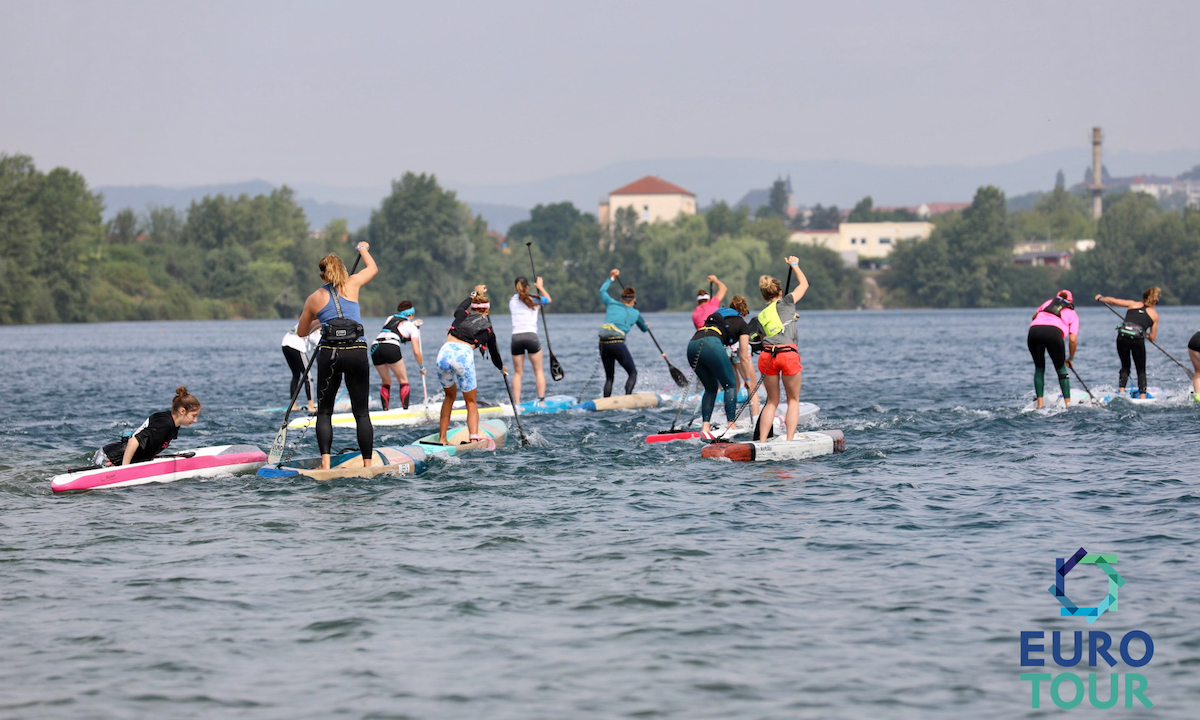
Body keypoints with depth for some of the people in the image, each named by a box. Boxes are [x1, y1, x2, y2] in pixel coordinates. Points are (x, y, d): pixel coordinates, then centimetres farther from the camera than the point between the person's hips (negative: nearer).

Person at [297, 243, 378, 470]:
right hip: (357, 353, 0)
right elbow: (373, 268, 28)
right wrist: (363, 249, 46)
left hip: (329, 354, 0)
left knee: (324, 412, 9)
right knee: (362, 412, 8)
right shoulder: (352, 284, 7)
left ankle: (325, 462, -6)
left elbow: (302, 331, 22)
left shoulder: (314, 298, 8)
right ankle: (368, 463, 3)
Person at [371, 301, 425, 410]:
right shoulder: (412, 327, 16)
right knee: (403, 381, 7)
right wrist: (422, 367, 26)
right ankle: (405, 408, -6)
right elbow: (416, 352, 12)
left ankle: (385, 409, 8)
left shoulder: (390, 318, 29)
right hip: (391, 348, -5)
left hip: (375, 348, 5)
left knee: (385, 382, 19)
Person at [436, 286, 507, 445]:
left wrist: (473, 295, 64)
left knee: (450, 395, 25)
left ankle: (442, 437, 21)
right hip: (464, 355, -2)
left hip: (445, 352, 2)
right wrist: (502, 368, 56)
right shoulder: (488, 330, 19)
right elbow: (495, 354, 35)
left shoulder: (462, 316, 22)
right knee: (471, 402, 13)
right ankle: (474, 435, -10)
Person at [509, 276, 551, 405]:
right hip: (531, 336, -2)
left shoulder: (511, 301, 11)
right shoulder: (534, 300, 4)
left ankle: (517, 403, -2)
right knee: (539, 371, 6)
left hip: (516, 337, 2)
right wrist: (540, 287, 39)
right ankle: (541, 401, -2)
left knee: (518, 373, 7)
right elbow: (549, 299, 24)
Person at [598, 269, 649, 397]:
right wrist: (647, 327, 57)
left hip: (603, 343, 4)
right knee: (633, 373, 5)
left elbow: (602, 290, 37)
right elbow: (644, 329, 33)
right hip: (618, 344, -4)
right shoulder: (635, 313, 13)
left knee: (609, 377, 15)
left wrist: (611, 278, 48)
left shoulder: (611, 304, 16)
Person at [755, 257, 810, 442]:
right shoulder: (786, 302, 9)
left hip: (767, 356, 4)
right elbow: (804, 284, 22)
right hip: (789, 354, -4)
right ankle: (789, 440, -4)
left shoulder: (761, 317, 21)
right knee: (793, 400, 7)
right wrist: (794, 264, 35)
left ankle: (762, 441, 5)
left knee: (772, 401, 14)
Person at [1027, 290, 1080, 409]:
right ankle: (1068, 402, 7)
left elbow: (1034, 317, 38)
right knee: (1061, 370, 13)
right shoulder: (1073, 314, 25)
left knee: (1039, 368, 18)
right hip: (1054, 333, -2)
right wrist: (1071, 358, 28)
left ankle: (1040, 403, 11)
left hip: (1034, 331, 2)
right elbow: (1073, 339, 16)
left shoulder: (1049, 302, 33)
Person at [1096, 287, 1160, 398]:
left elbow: (1112, 300, 21)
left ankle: (1121, 390, 4)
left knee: (1125, 367, 20)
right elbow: (1152, 337, 17)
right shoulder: (1154, 314, 17)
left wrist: (1100, 298, 41)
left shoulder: (1133, 304, 20)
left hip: (1122, 337, 2)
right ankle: (1142, 396, 0)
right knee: (1141, 371, 12)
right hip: (1138, 339, -2)